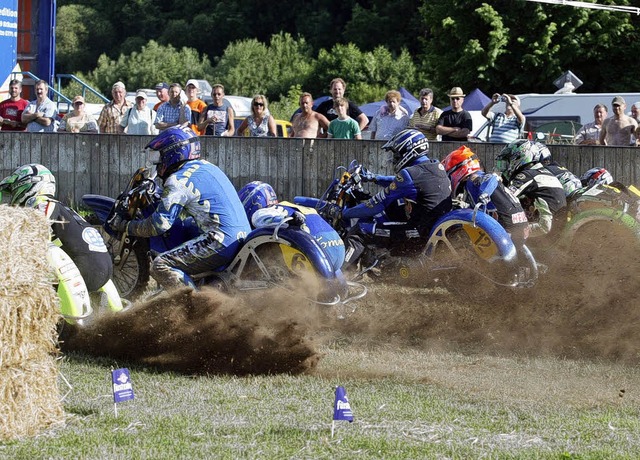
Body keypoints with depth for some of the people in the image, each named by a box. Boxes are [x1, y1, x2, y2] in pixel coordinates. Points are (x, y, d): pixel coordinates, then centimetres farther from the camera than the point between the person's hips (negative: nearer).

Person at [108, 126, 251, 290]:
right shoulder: (208, 166, 19)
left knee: (161, 266, -14)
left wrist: (125, 226, 2)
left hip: (222, 242, -9)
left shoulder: (178, 181, -8)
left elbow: (159, 225, -10)